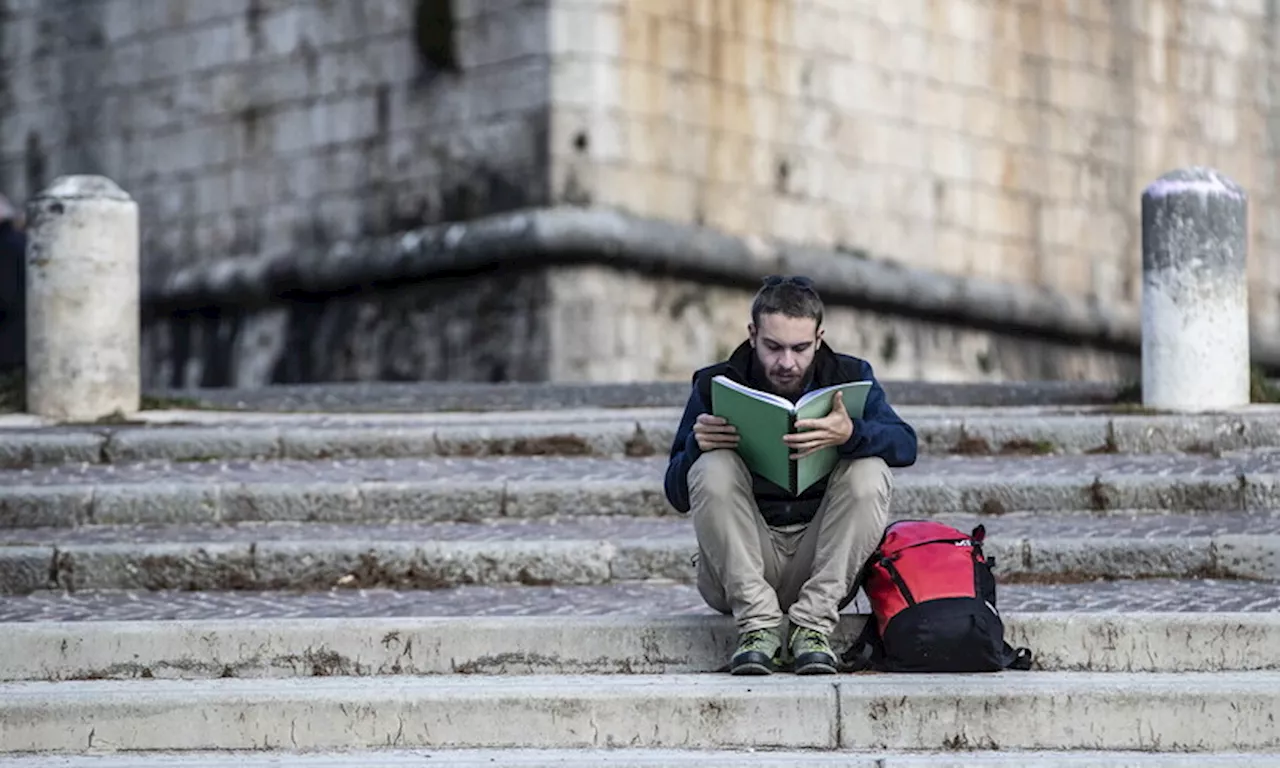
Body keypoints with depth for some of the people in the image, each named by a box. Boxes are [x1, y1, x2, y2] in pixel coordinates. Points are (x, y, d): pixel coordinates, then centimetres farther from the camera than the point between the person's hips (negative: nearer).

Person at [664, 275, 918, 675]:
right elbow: (678, 496, -1)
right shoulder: (716, 385, -1)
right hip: (739, 571, 0)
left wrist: (851, 435, -39)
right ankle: (757, 624, -26)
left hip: (821, 565, 1)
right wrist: (697, 445, -24)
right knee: (714, 468, -24)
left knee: (870, 473, -22)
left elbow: (905, 444, -17)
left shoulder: (850, 377, 1)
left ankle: (813, 624, -23)